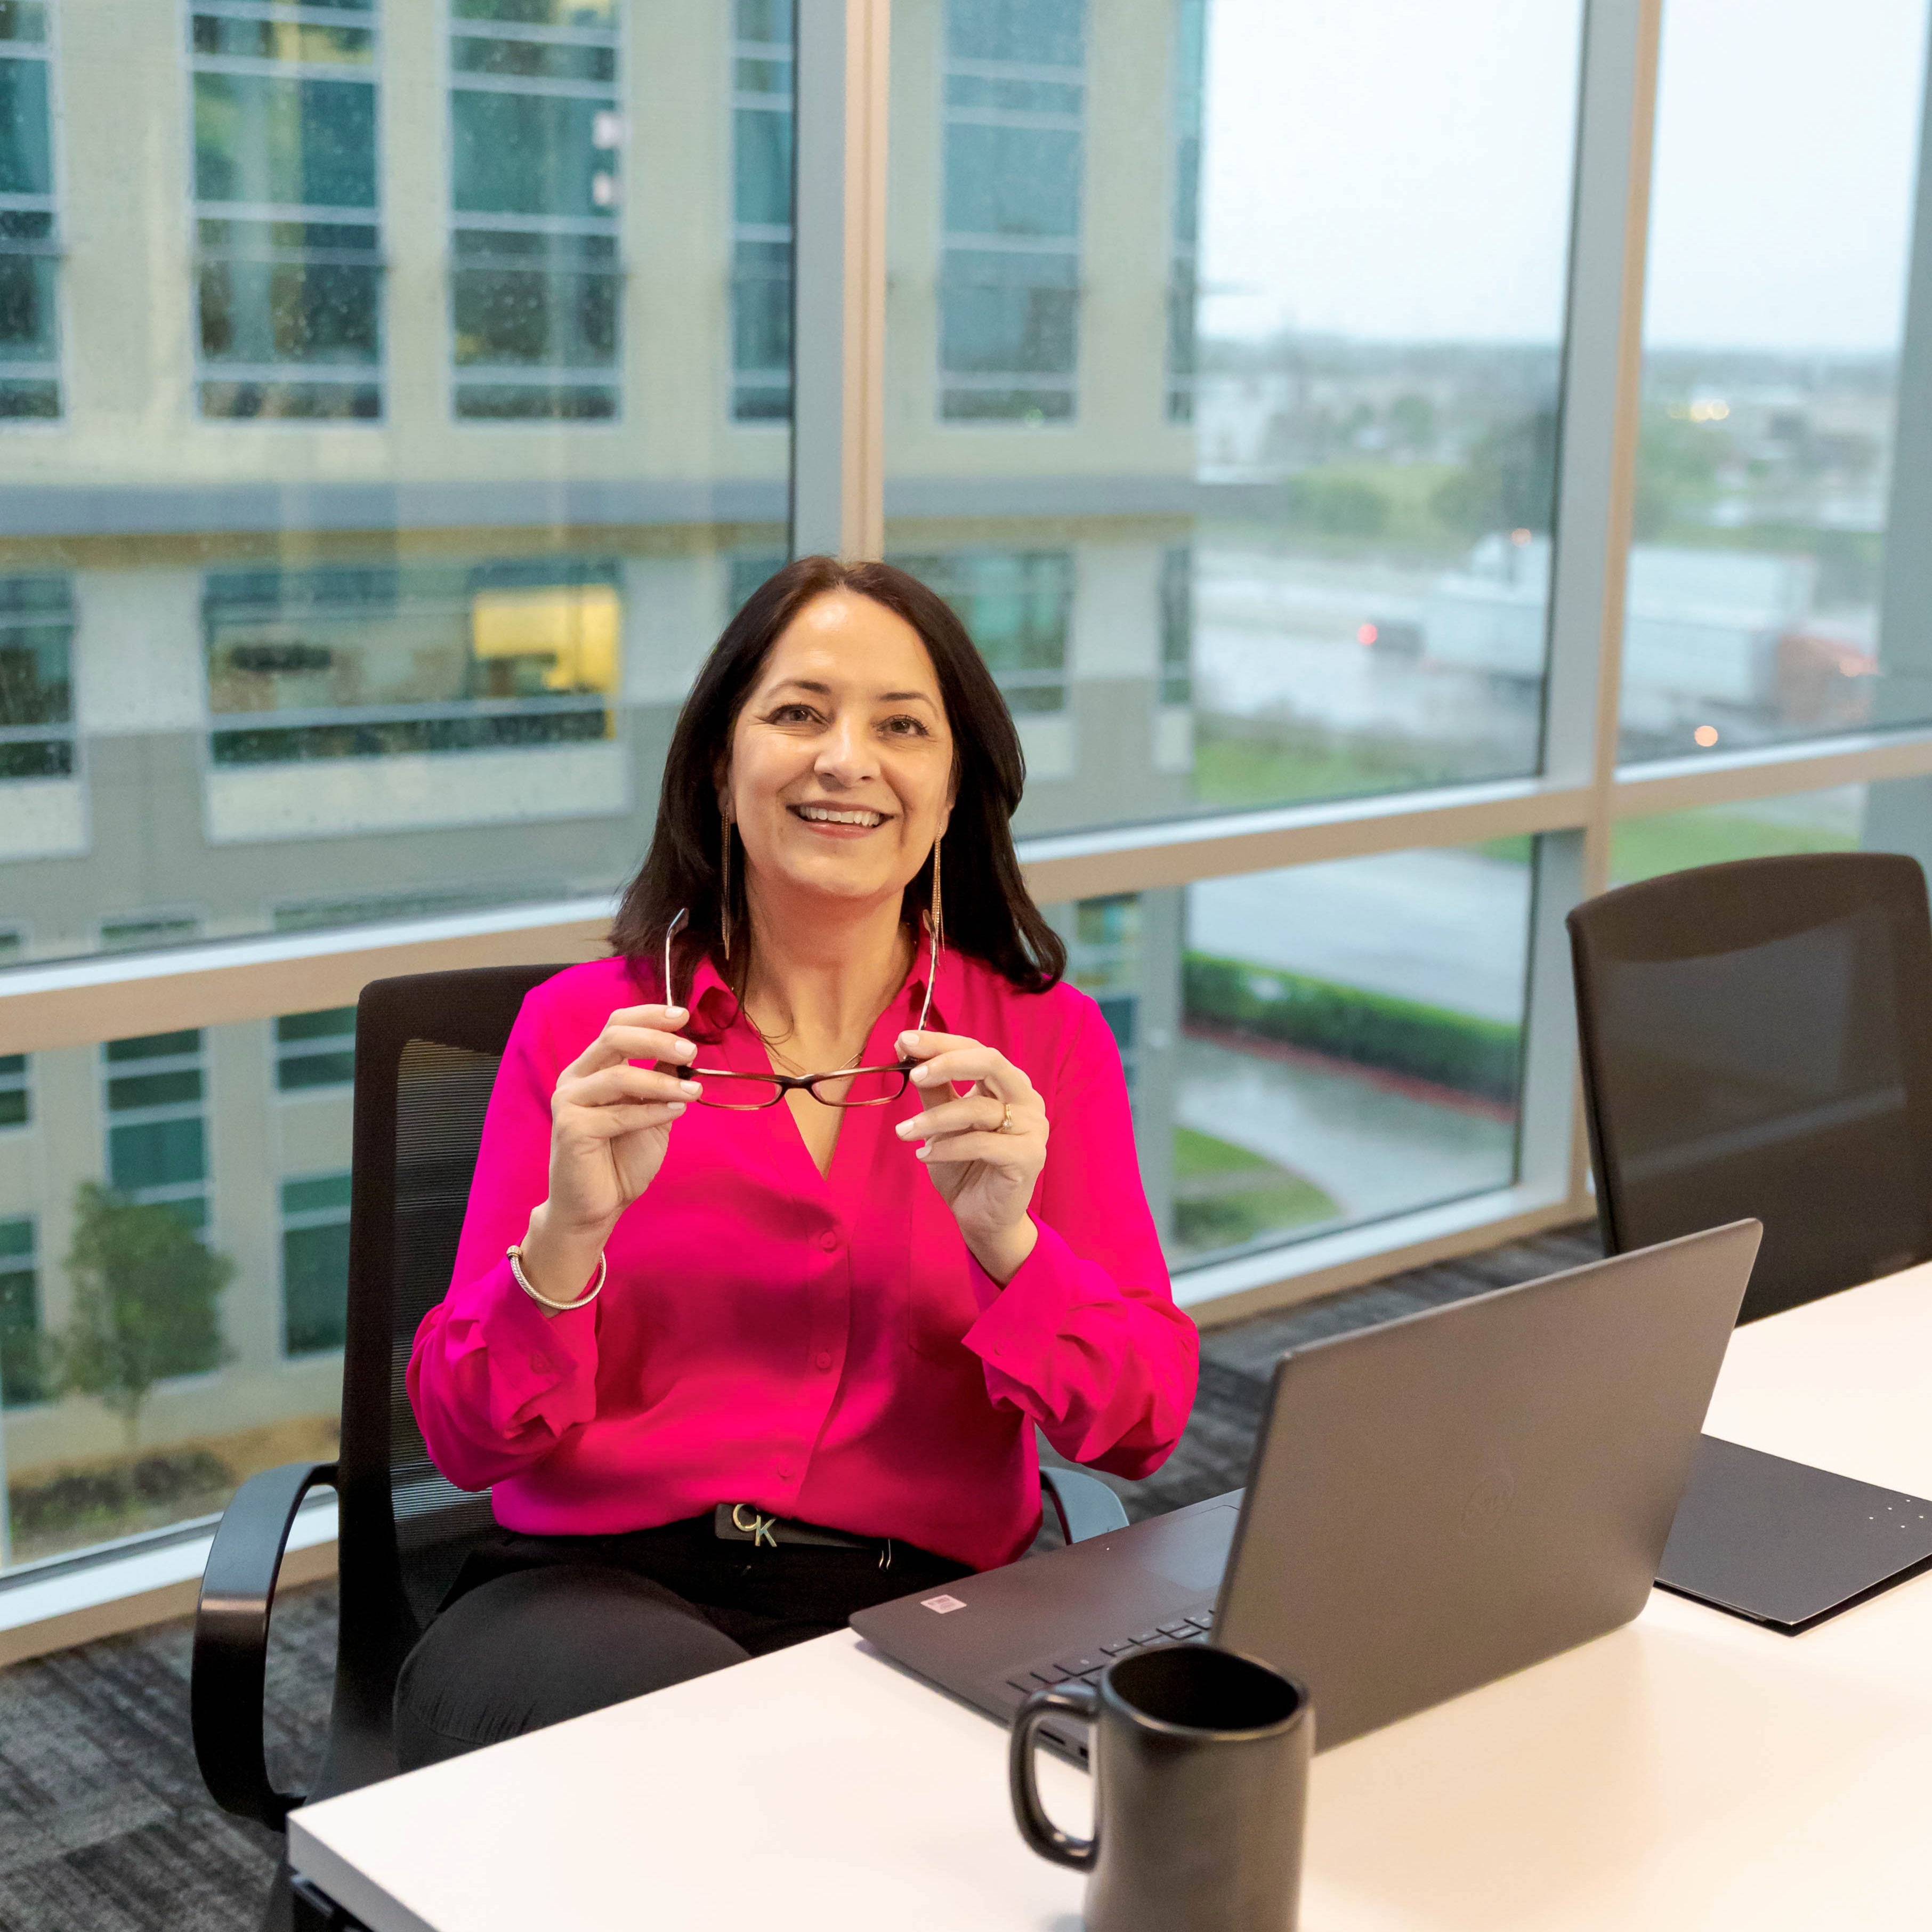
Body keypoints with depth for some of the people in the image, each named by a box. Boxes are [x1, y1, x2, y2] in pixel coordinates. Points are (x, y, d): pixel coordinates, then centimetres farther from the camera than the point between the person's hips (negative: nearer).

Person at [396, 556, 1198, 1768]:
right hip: (599, 1589, -1)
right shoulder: (580, 1029, 6)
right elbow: (470, 1441, 1)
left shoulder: (1047, 1039, 8)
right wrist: (569, 1232, -17)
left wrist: (1008, 1244, -18)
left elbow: (1145, 1426, 0)